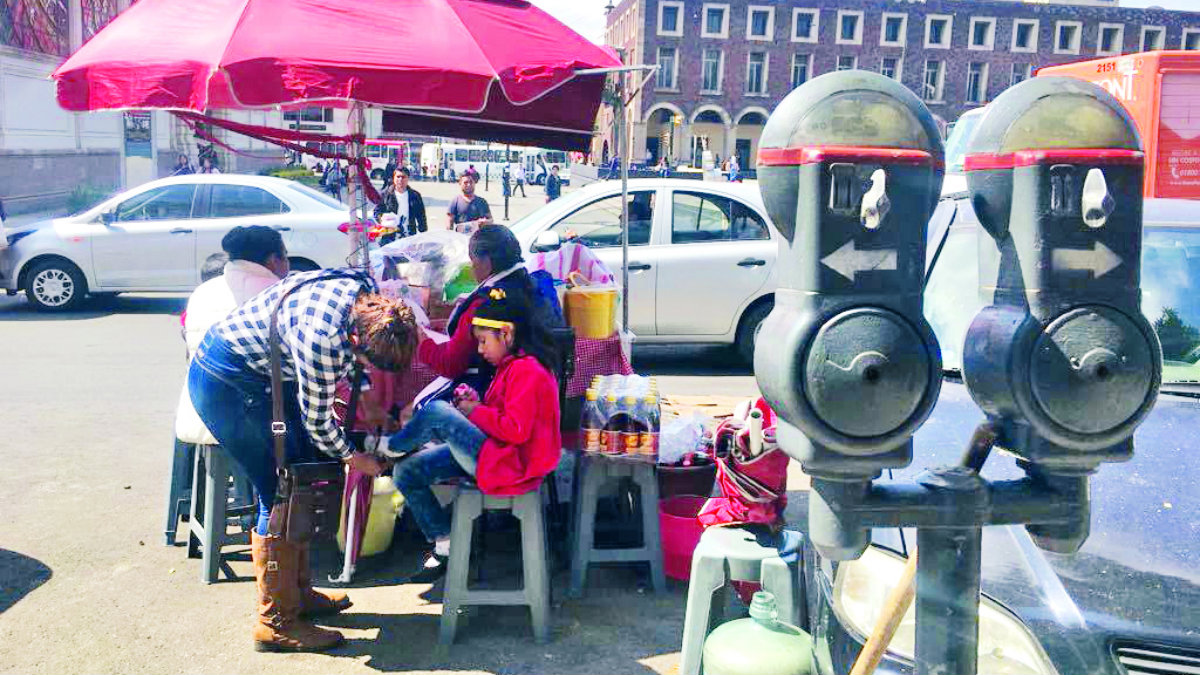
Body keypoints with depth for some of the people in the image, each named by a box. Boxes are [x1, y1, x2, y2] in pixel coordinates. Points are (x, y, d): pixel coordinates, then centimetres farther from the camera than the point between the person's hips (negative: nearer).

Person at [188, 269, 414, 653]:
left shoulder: (368, 294, -12)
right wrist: (351, 458, -4)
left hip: (263, 373, 9)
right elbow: (317, 421, -20)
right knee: (280, 493, -9)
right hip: (224, 382, -9)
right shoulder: (322, 336, -35)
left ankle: (298, 593, 26)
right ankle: (276, 622, 2)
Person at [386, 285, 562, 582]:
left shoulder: (527, 371, -17)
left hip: (509, 467, -11)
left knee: (436, 413, -22)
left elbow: (516, 429, -25)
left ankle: (390, 447, 9)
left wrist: (476, 412, -12)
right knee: (408, 472, 6)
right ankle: (444, 545, 11)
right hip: (493, 455, 11)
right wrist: (475, 405, 5)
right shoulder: (512, 366, 16)